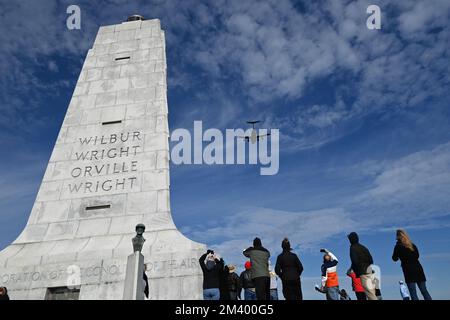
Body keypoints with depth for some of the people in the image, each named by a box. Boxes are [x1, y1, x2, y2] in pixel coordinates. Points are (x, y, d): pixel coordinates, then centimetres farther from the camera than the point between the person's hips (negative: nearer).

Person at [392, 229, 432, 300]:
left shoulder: (398, 246, -3)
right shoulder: (412, 245, 10)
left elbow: (395, 258, 3)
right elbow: (417, 255, 19)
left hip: (408, 270, -5)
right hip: (418, 268, 5)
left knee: (413, 293, -4)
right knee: (424, 291, 10)